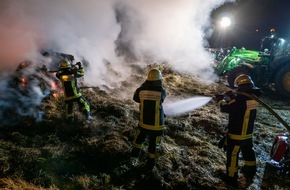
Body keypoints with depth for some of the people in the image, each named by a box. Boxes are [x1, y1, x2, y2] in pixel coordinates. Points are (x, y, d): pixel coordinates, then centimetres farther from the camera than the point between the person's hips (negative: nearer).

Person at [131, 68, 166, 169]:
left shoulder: (141, 90, -15)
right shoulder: (161, 92, -20)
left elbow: (135, 98, 5)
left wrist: (144, 85, 8)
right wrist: (158, 85, 8)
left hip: (143, 122, 3)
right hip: (156, 124, -3)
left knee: (140, 137, 29)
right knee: (153, 143, 17)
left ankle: (135, 152, 50)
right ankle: (150, 162, 31)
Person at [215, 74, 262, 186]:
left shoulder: (239, 99, -27)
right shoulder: (253, 97, -5)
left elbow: (225, 108, -17)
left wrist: (222, 101, 1)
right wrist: (232, 96, 6)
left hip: (236, 134, -7)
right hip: (248, 133, 7)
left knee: (232, 155, 8)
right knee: (248, 152, 26)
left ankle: (231, 177, 21)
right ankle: (250, 171, 46)